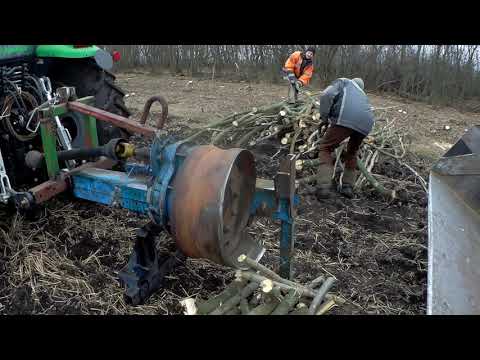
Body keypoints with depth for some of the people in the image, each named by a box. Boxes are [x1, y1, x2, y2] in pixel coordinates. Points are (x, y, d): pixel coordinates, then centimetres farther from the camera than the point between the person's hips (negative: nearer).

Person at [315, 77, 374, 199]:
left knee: (325, 148, 7)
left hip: (346, 119, -6)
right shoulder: (362, 94, 43)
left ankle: (323, 188, -6)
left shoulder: (343, 81, 26)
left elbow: (326, 95, 2)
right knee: (352, 152, 28)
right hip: (366, 124, 6)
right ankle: (348, 187, 24)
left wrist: (324, 118, 9)